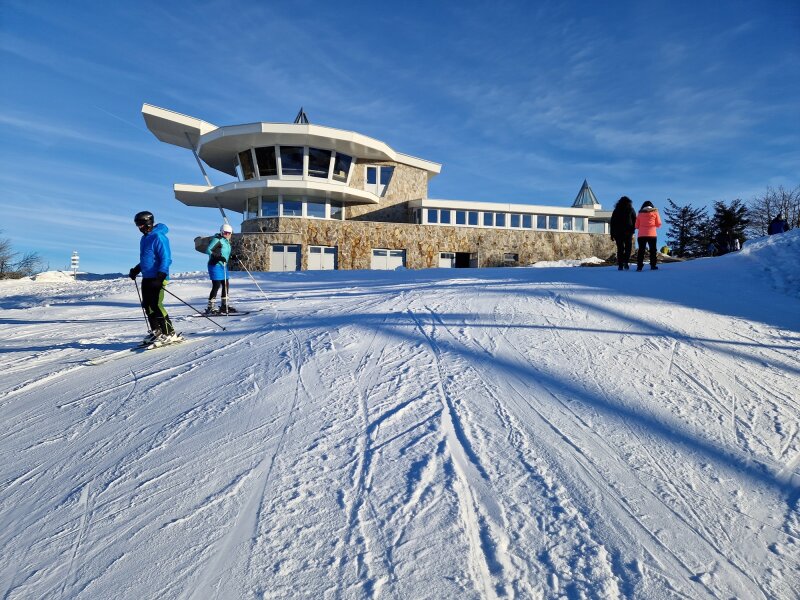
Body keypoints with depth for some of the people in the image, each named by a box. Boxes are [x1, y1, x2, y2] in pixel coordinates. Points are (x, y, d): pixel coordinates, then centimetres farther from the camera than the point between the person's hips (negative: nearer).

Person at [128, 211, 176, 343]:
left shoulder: (158, 237, -13)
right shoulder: (144, 238, 16)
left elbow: (166, 259, -18)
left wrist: (160, 277, -24)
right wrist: (136, 269, 21)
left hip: (157, 278, -9)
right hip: (146, 278, 9)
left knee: (156, 305, -13)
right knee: (147, 305, 8)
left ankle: (169, 333, -6)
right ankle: (156, 331, 17)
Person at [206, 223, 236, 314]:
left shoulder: (227, 241, 14)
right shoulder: (217, 239, -12)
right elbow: (208, 250, -19)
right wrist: (218, 257, -29)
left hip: (223, 265, 9)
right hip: (215, 265, -9)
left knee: (225, 285, 11)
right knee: (216, 285, -9)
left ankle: (224, 306, 21)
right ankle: (210, 307, -2)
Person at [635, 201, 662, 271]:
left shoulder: (640, 213, 8)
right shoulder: (655, 212, 6)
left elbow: (636, 226, 8)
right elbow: (658, 224, 6)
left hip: (641, 235, 1)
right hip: (652, 234, -1)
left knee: (641, 250, 2)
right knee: (653, 250, 6)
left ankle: (639, 266, -4)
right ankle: (653, 265, 3)